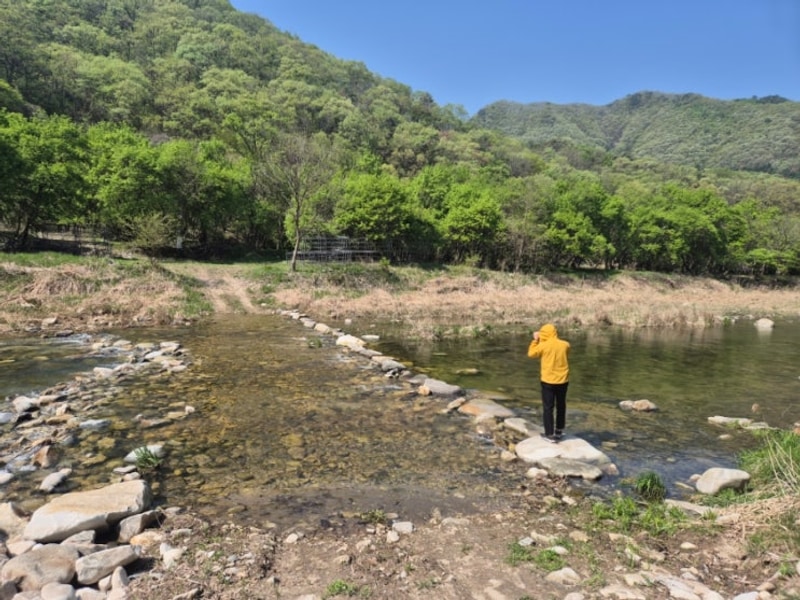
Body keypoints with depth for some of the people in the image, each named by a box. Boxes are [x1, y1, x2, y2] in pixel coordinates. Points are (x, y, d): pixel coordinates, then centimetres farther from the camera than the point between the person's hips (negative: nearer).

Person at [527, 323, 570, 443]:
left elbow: (531, 354, 2)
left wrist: (535, 340, 10)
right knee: (561, 406, 18)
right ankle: (559, 431, 30)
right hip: (563, 380, 4)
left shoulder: (543, 345, -13)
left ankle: (550, 434, 6)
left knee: (548, 407, 4)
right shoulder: (565, 344, -3)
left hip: (548, 381, -4)